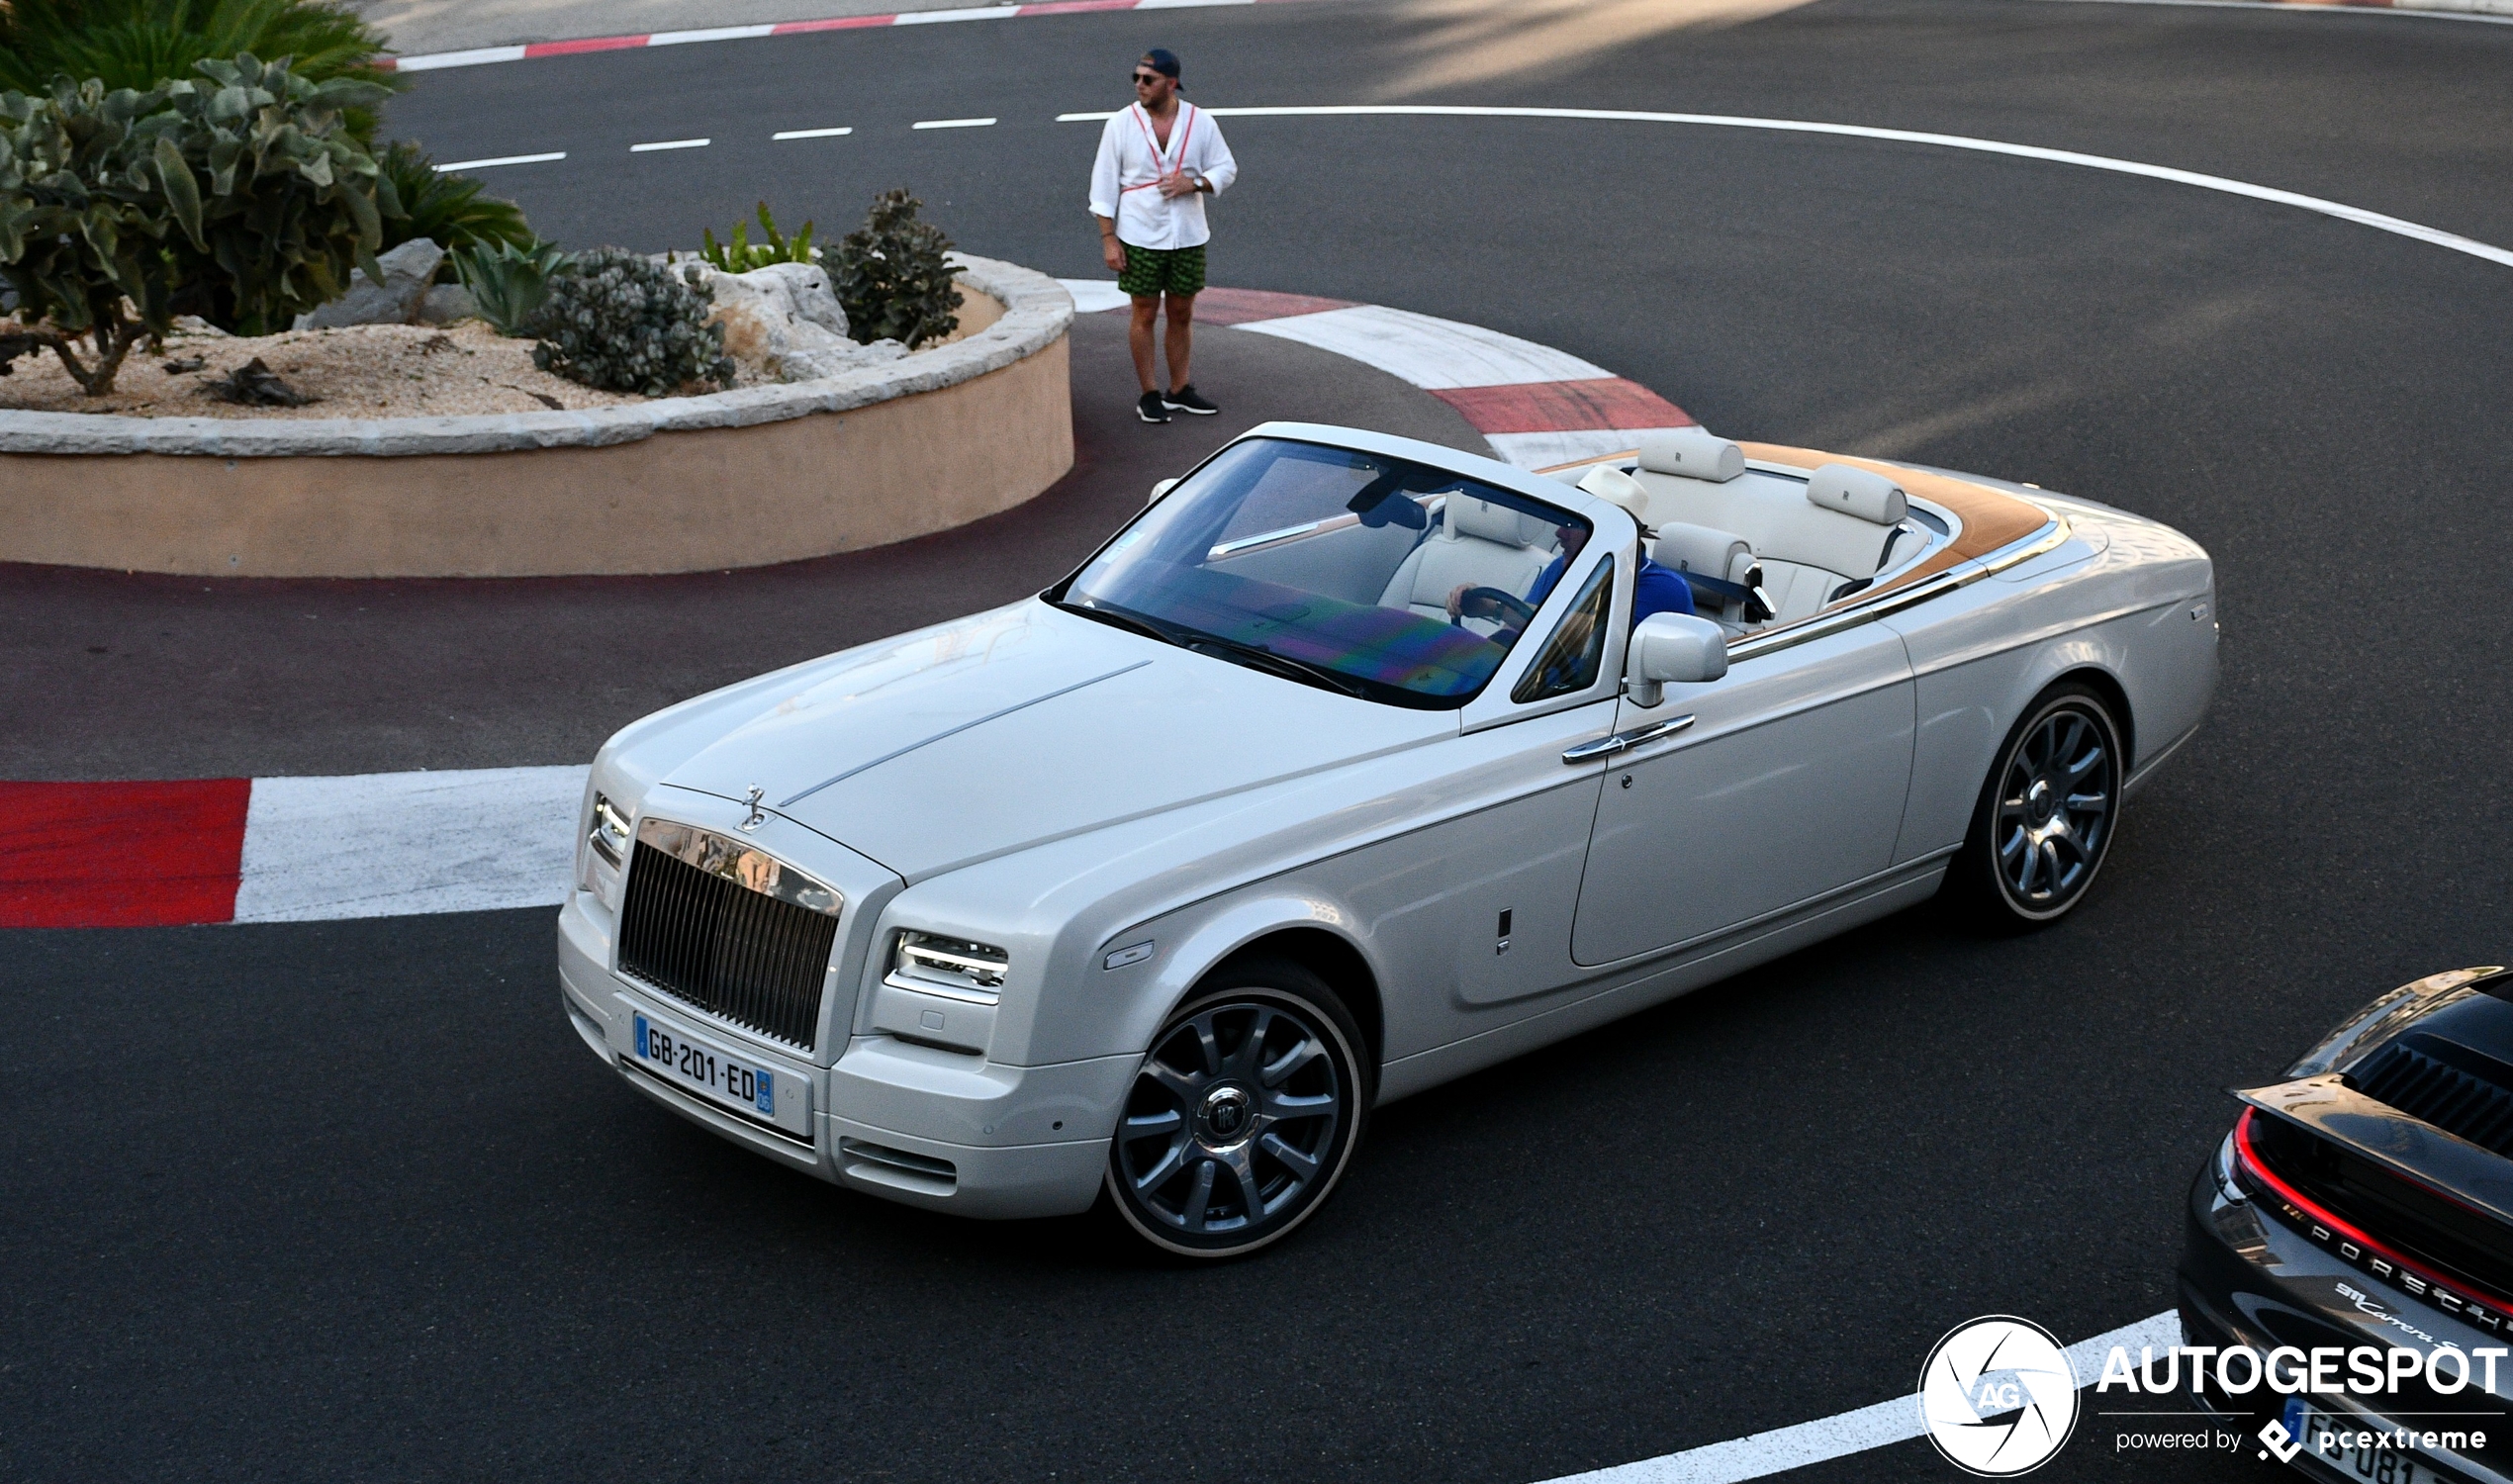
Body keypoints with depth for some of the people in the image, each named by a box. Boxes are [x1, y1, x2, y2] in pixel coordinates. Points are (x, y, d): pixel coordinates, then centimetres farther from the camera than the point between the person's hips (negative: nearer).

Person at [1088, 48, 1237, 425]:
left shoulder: (1199, 122, -1)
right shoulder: (1121, 124, -6)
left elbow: (1226, 168, 6)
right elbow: (1104, 183, -3)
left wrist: (1195, 183, -14)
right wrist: (1108, 239, -8)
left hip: (1188, 237, 2)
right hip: (1140, 238, -2)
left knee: (1182, 313, 11)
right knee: (1145, 315, 4)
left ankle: (1179, 390, 24)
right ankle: (1149, 395, 14)